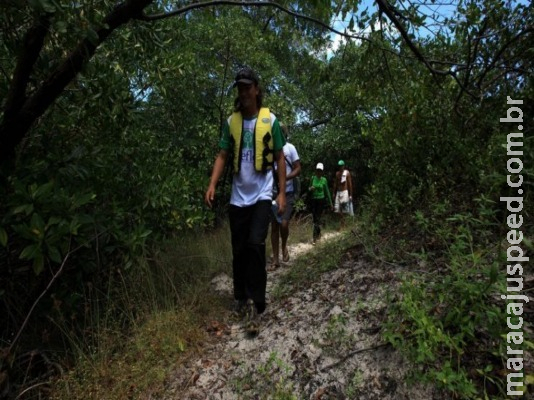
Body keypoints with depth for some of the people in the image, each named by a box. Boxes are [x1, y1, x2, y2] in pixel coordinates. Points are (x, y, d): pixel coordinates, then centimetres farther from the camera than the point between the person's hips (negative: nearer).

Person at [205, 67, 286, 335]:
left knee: (256, 245, -15)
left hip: (262, 195, -3)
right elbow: (222, 156, 5)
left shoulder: (270, 120, 1)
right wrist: (212, 185, -10)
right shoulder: (231, 121, 7)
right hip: (238, 196, 3)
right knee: (239, 250, 9)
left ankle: (255, 305, -4)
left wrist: (282, 193, -4)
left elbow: (280, 158, 2)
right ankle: (241, 298, 27)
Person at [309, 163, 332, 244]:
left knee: (317, 218, -6)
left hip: (321, 200, -3)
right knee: (315, 218, 9)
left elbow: (327, 192, 4)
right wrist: (310, 189, -14)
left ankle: (314, 237, -5)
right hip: (313, 200, 3)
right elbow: (309, 188, 12)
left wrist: (330, 202, 8)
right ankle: (319, 233, 30)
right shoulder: (313, 178, 2)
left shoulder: (324, 180, -4)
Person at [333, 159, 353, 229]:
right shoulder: (337, 173, 11)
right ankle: (341, 224, 14)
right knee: (338, 210, 3)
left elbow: (350, 184, -4)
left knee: (344, 210, -5)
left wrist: (350, 195, -7)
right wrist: (334, 193, 14)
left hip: (344, 192, -5)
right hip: (338, 192, 5)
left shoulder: (347, 173, -4)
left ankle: (342, 224, 1)